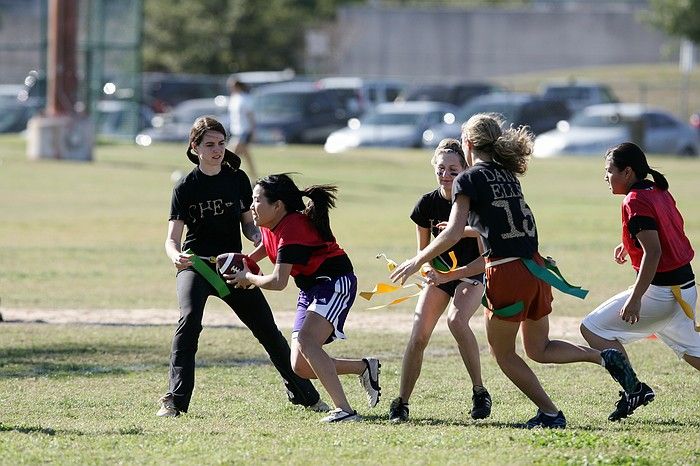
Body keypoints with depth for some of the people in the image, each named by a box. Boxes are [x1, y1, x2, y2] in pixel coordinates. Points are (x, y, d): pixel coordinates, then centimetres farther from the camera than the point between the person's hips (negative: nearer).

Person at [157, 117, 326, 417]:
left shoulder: (237, 179, 4)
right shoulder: (186, 187, -5)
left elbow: (247, 222, 12)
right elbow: (172, 237, -10)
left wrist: (257, 235, -12)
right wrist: (176, 256, -33)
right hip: (195, 266, -3)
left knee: (268, 330, 5)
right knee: (189, 319, -29)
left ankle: (305, 395, 22)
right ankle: (175, 400, -28)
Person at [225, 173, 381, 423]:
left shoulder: (292, 229, -24)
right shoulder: (270, 226, 4)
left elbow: (278, 282, -29)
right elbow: (266, 246, 30)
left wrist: (248, 278, -12)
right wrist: (244, 262, 11)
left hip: (336, 283, -10)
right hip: (310, 289, 10)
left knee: (305, 341, -31)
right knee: (300, 366, 1)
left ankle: (344, 410, -34)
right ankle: (365, 367, 20)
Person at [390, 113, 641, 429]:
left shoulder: (469, 180, -6)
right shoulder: (508, 175, 16)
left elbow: (454, 233, -16)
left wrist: (417, 261, -5)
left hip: (506, 275, -7)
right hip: (535, 267, 7)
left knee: (503, 354, 11)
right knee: (539, 350, 20)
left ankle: (550, 414, 8)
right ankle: (604, 357, 1)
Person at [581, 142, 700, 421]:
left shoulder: (636, 202, -16)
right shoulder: (659, 192, 10)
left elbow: (653, 253, -24)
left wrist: (635, 300, -26)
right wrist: (630, 244, 25)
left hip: (660, 291, -9)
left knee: (593, 328, -3)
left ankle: (634, 388, -8)